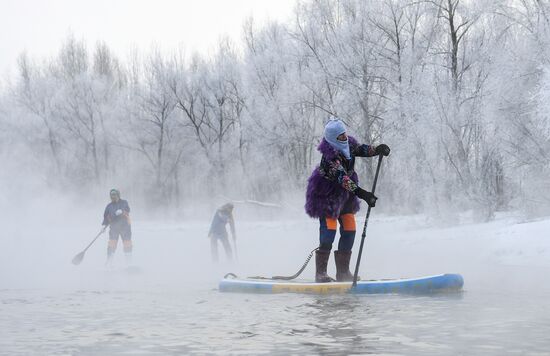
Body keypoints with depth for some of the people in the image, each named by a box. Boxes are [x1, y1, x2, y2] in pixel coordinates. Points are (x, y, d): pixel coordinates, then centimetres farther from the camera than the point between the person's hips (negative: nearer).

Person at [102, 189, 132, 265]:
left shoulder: (124, 203, 7)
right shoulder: (109, 206, 12)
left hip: (125, 226, -1)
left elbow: (127, 210, -11)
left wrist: (121, 211, -31)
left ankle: (129, 262, 10)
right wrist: (104, 225, -2)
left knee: (127, 245, 0)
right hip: (114, 227, 1)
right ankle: (109, 263, -4)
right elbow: (106, 216, 11)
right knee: (111, 245, -8)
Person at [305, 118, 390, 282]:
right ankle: (320, 273, -9)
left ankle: (343, 271, 12)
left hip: (345, 195, 8)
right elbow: (342, 178, -40)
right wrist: (361, 193, -49)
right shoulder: (330, 157, -31)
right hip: (327, 195, -8)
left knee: (349, 230, 3)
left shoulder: (348, 144, -9)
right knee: (329, 230, -15)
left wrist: (378, 149, -21)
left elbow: (361, 149, 1)